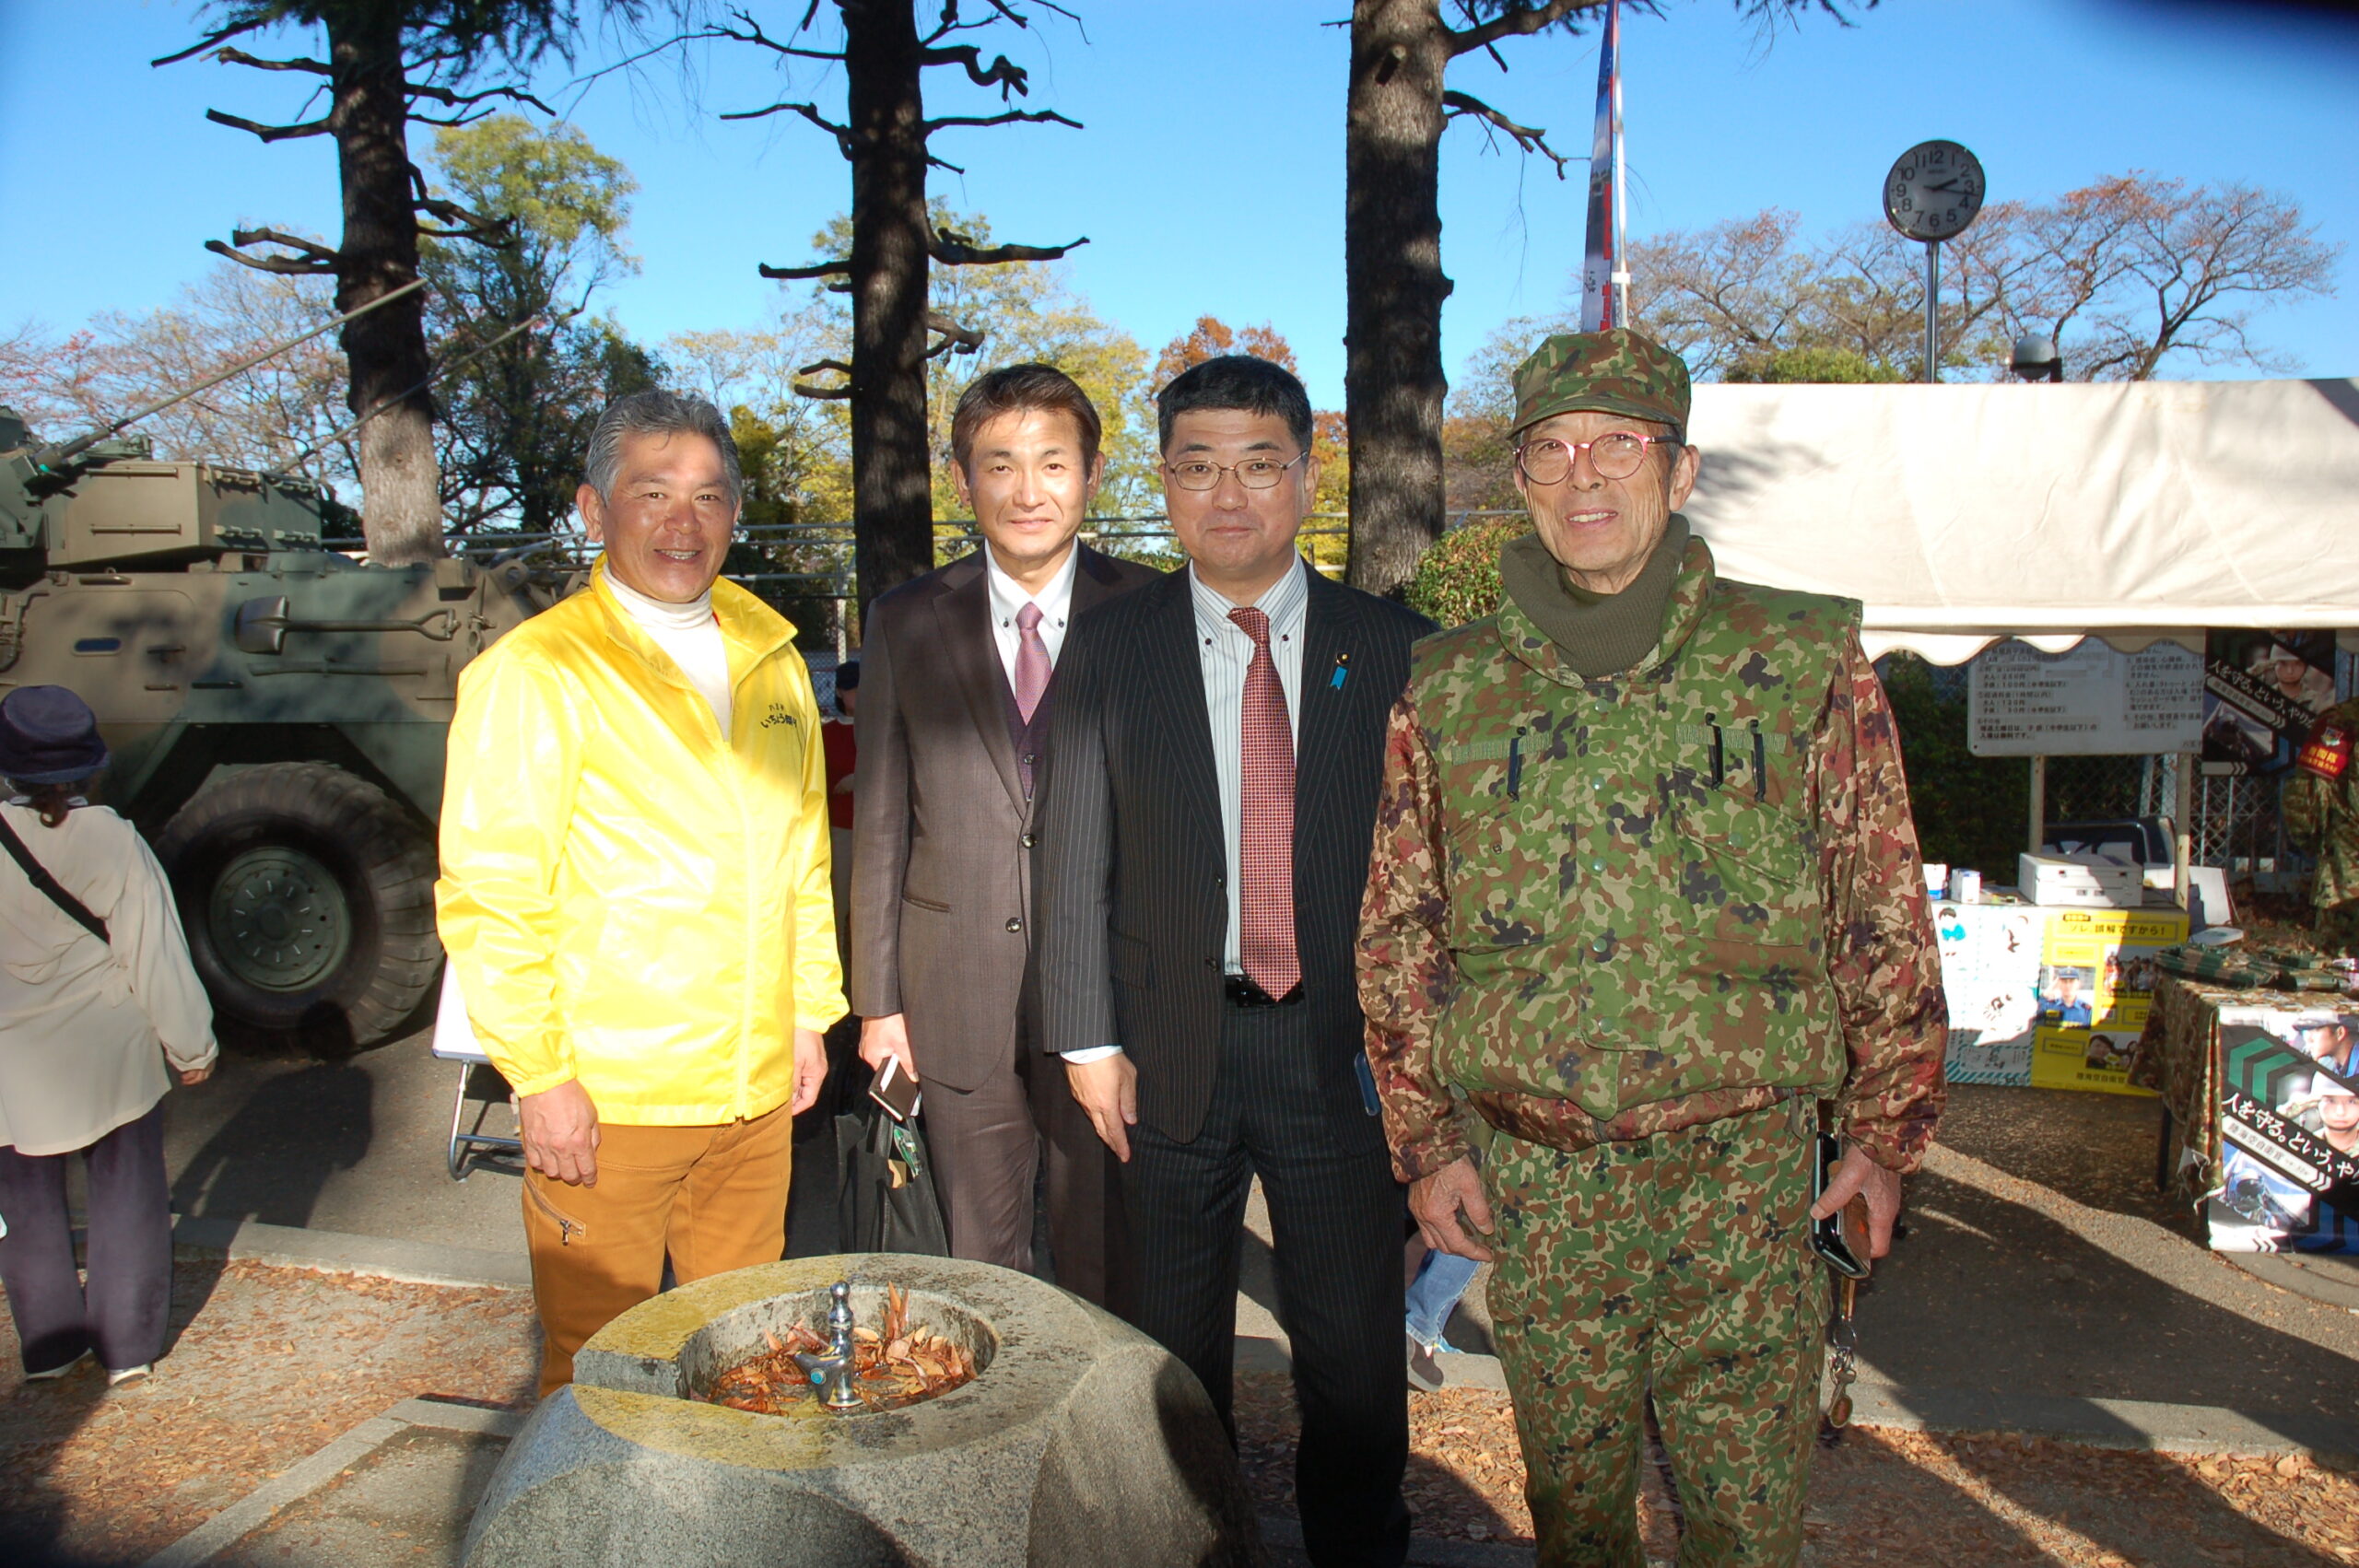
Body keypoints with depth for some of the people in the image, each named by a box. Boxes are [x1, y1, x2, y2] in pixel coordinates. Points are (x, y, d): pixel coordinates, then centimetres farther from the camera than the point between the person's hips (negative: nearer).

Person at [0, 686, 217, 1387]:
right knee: (127, 1196, 13)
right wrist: (190, 1044, 0)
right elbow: (155, 953, -10)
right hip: (112, 1054, -1)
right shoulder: (116, 842, -15)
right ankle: (128, 1344, 19)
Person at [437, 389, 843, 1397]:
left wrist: (810, 1013, 13)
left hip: (758, 1088, 5)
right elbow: (487, 892, -10)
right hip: (604, 1097, -5)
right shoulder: (534, 672, -8)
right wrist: (539, 1074, -13)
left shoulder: (772, 658, 10)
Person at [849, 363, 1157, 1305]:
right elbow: (881, 824, 5)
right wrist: (878, 999, 4)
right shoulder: (905, 624, 3)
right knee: (978, 1268, 15)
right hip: (958, 998, 2)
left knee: (1105, 1265, 11)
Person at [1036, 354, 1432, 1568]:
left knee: (1355, 1350, 10)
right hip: (1173, 1044, 1)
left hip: (1342, 1045, 0)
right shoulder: (1108, 647, 2)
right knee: (1177, 1342, 16)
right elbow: (1074, 855, 1)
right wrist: (1089, 1039, -3)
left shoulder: (1394, 649, 1)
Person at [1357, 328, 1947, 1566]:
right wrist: (1425, 1140, 5)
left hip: (1743, 1173, -1)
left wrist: (1886, 1129, 4)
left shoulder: (1805, 661, -1)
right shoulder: (1449, 692, 2)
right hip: (1531, 1181, 1)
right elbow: (1399, 934, 7)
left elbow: (1884, 911, 4)